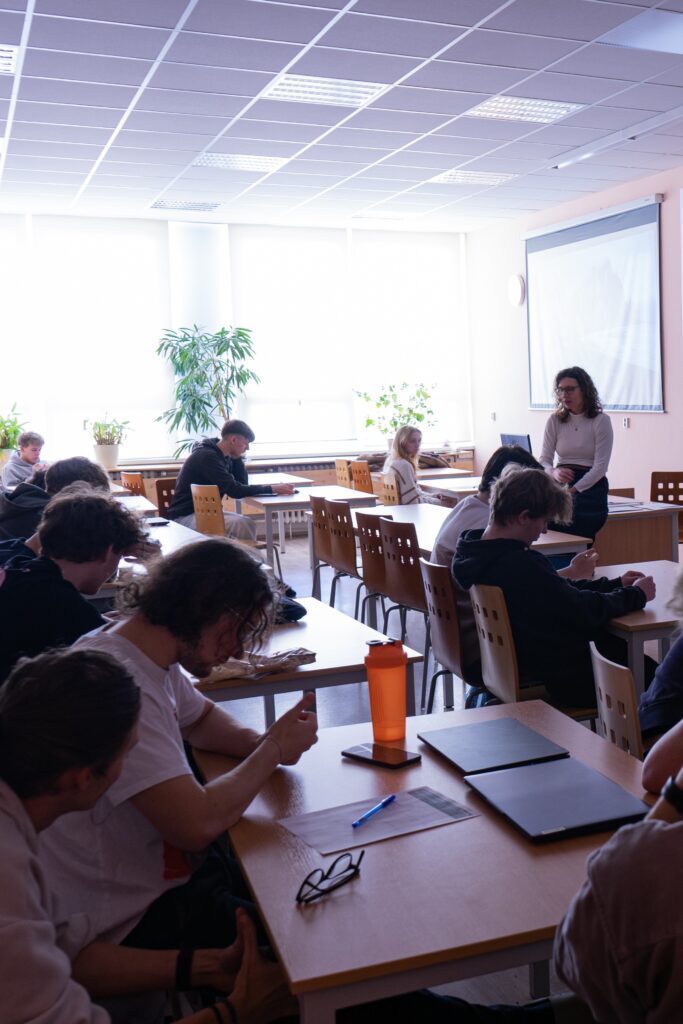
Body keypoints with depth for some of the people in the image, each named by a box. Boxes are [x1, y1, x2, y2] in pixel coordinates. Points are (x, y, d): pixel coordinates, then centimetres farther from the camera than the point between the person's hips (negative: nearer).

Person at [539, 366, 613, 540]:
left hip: (590, 487, -3)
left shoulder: (601, 420, -3)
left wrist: (573, 490, -19)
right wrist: (554, 472, -20)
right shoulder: (555, 420, 7)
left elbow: (600, 466, -9)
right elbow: (544, 460, 4)